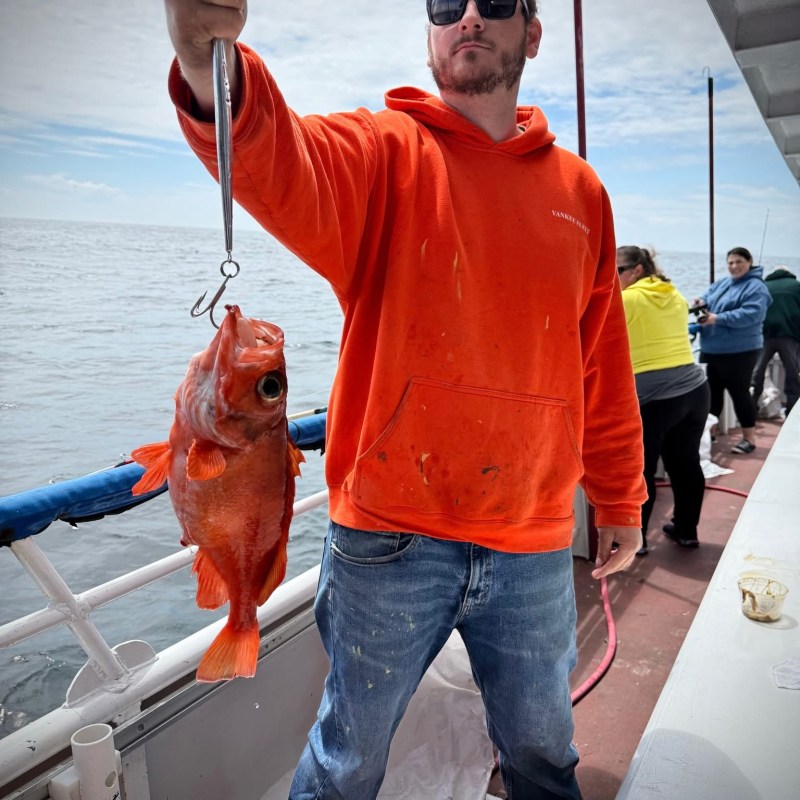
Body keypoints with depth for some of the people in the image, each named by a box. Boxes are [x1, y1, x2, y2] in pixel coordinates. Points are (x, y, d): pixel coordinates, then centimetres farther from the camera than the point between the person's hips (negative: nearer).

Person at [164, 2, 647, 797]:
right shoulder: (383, 149, -2)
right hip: (389, 538, -3)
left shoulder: (578, 190, 9)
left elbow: (603, 366, 11)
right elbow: (284, 168, -26)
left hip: (534, 547, 4)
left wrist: (619, 499, 14)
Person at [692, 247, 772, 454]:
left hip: (739, 351, -8)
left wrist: (718, 319, -27)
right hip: (713, 350, 8)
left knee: (739, 392, -2)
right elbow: (708, 298, 17)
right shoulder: (722, 283, 14)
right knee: (712, 391, 14)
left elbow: (750, 314, -23)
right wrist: (701, 302, -8)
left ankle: (749, 438, 8)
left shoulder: (755, 287, -10)